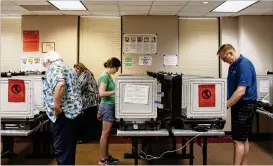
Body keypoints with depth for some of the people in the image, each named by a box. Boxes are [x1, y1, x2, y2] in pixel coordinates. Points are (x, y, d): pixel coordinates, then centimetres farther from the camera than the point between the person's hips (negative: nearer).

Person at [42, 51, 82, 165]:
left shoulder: (53, 68, -7)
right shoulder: (68, 68, 22)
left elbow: (60, 84, -27)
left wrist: (56, 106, -23)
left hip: (63, 112, -10)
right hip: (72, 110, 10)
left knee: (61, 147, -6)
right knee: (69, 145, 16)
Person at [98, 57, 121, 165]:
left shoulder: (108, 75, 13)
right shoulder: (105, 76, -16)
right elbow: (101, 93, -24)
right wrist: (116, 91, -22)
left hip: (110, 106, 10)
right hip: (107, 106, -10)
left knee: (107, 133, 14)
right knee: (105, 133, -3)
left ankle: (106, 156, 23)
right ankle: (103, 159, 5)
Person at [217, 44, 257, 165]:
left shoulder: (244, 65, -19)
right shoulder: (232, 66, 10)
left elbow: (241, 91, -27)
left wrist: (224, 106, -26)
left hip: (245, 106, -9)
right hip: (238, 105, 9)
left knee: (238, 140, -7)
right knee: (243, 139, 14)